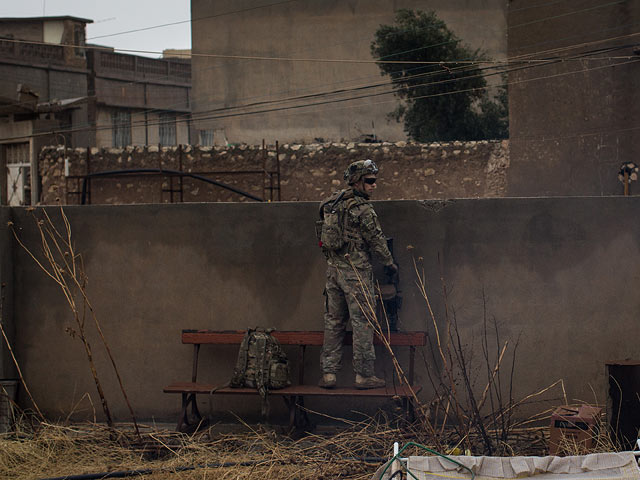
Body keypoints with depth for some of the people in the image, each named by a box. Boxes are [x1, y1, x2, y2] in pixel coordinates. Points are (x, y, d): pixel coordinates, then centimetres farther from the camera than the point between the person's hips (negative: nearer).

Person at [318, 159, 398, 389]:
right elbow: (376, 240, -8)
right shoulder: (363, 210, -14)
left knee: (333, 321, 11)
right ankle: (363, 375, 1)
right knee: (363, 322, -1)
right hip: (356, 270, -7)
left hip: (333, 267, 7)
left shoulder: (333, 203, 8)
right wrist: (389, 262, 7)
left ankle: (328, 373, 11)